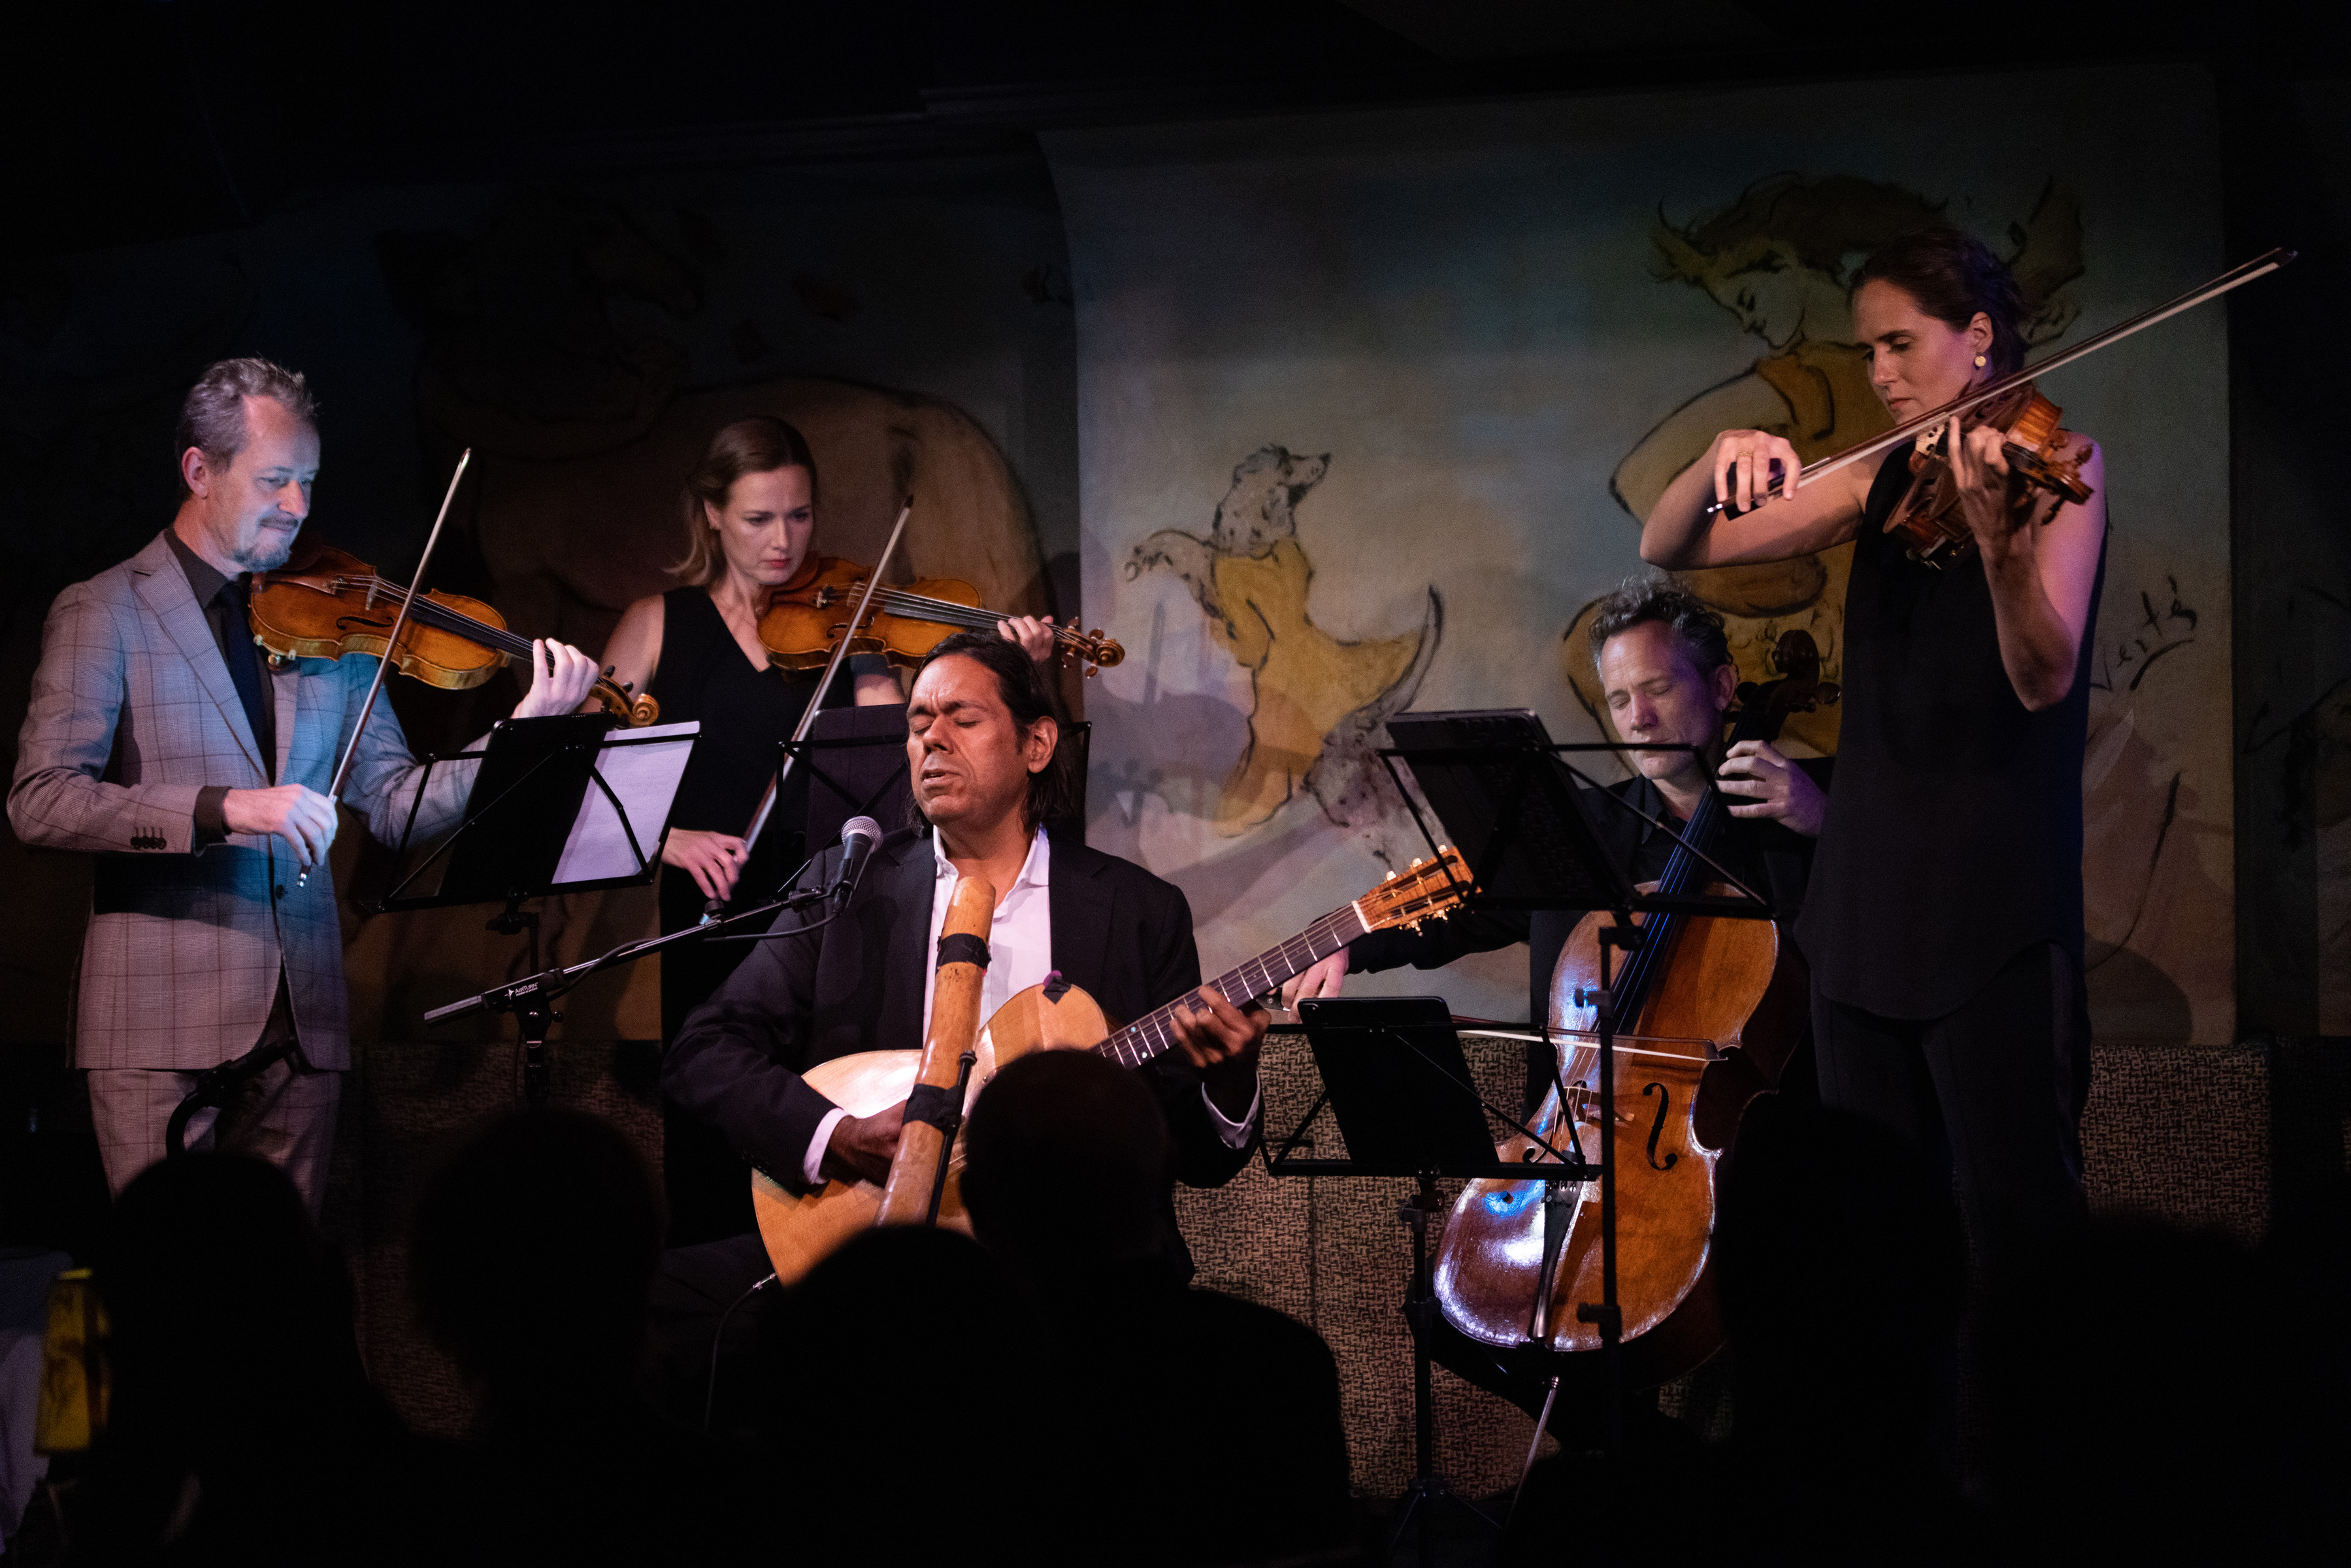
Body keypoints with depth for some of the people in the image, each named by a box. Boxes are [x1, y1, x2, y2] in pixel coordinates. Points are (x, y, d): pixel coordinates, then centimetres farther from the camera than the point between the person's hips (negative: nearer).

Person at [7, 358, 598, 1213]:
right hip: (162, 1019, -4)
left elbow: (390, 804, 9)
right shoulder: (103, 615, 0)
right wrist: (220, 809, -22)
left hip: (302, 1022, 4)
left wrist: (525, 731, -6)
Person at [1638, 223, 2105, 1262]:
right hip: (1868, 894, 6)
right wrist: (1722, 462, -10)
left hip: (1990, 904, -6)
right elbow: (1668, 548, 11)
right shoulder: (1882, 484, 13)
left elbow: (2045, 679, -18)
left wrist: (1995, 537, -35)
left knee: (2013, 1218, -11)